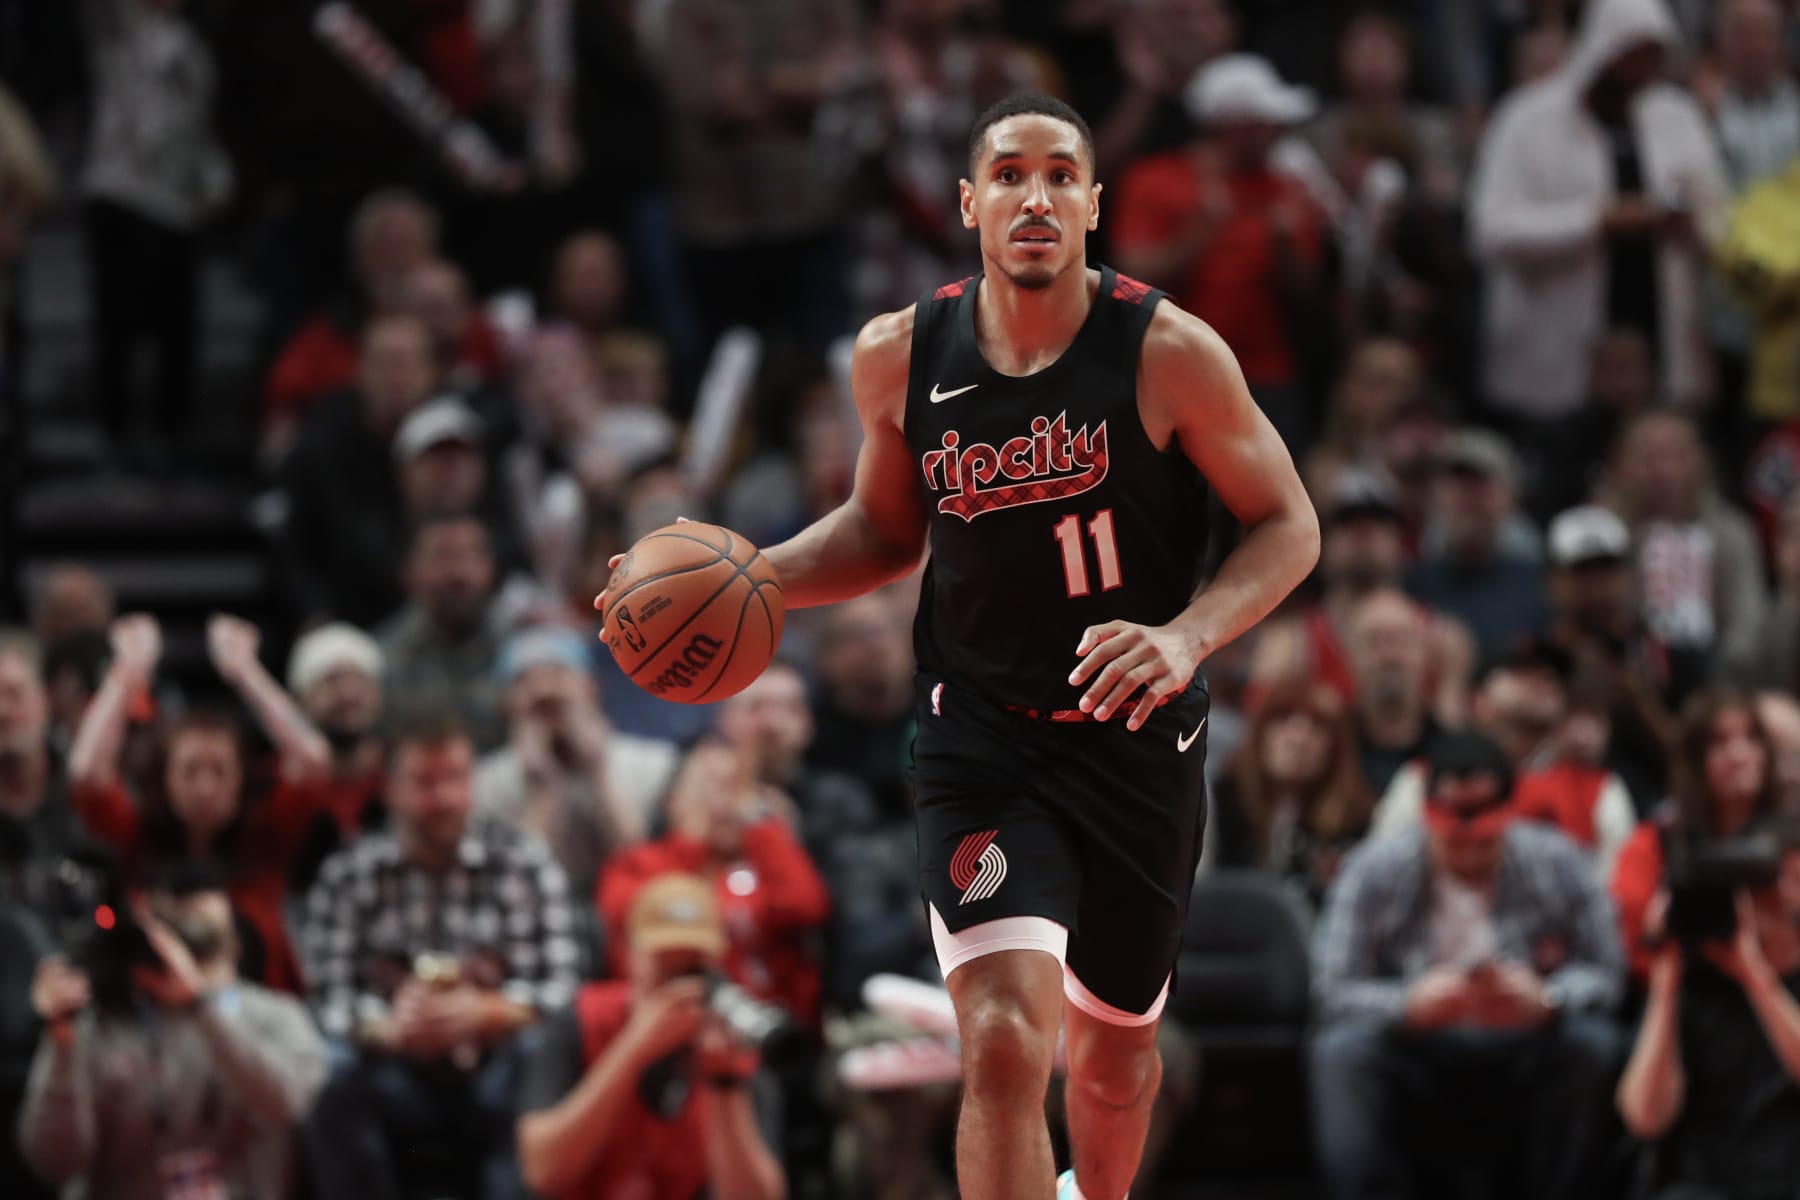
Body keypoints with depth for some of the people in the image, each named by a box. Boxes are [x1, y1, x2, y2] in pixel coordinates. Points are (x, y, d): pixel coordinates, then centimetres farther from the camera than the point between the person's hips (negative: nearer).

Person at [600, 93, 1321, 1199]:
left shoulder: (1167, 352, -14)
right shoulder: (902, 358, -5)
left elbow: (1289, 527, -8)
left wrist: (1186, 636, -26)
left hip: (1137, 738, 0)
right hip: (979, 739, 0)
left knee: (1116, 1049, 19)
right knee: (1005, 1042, -22)